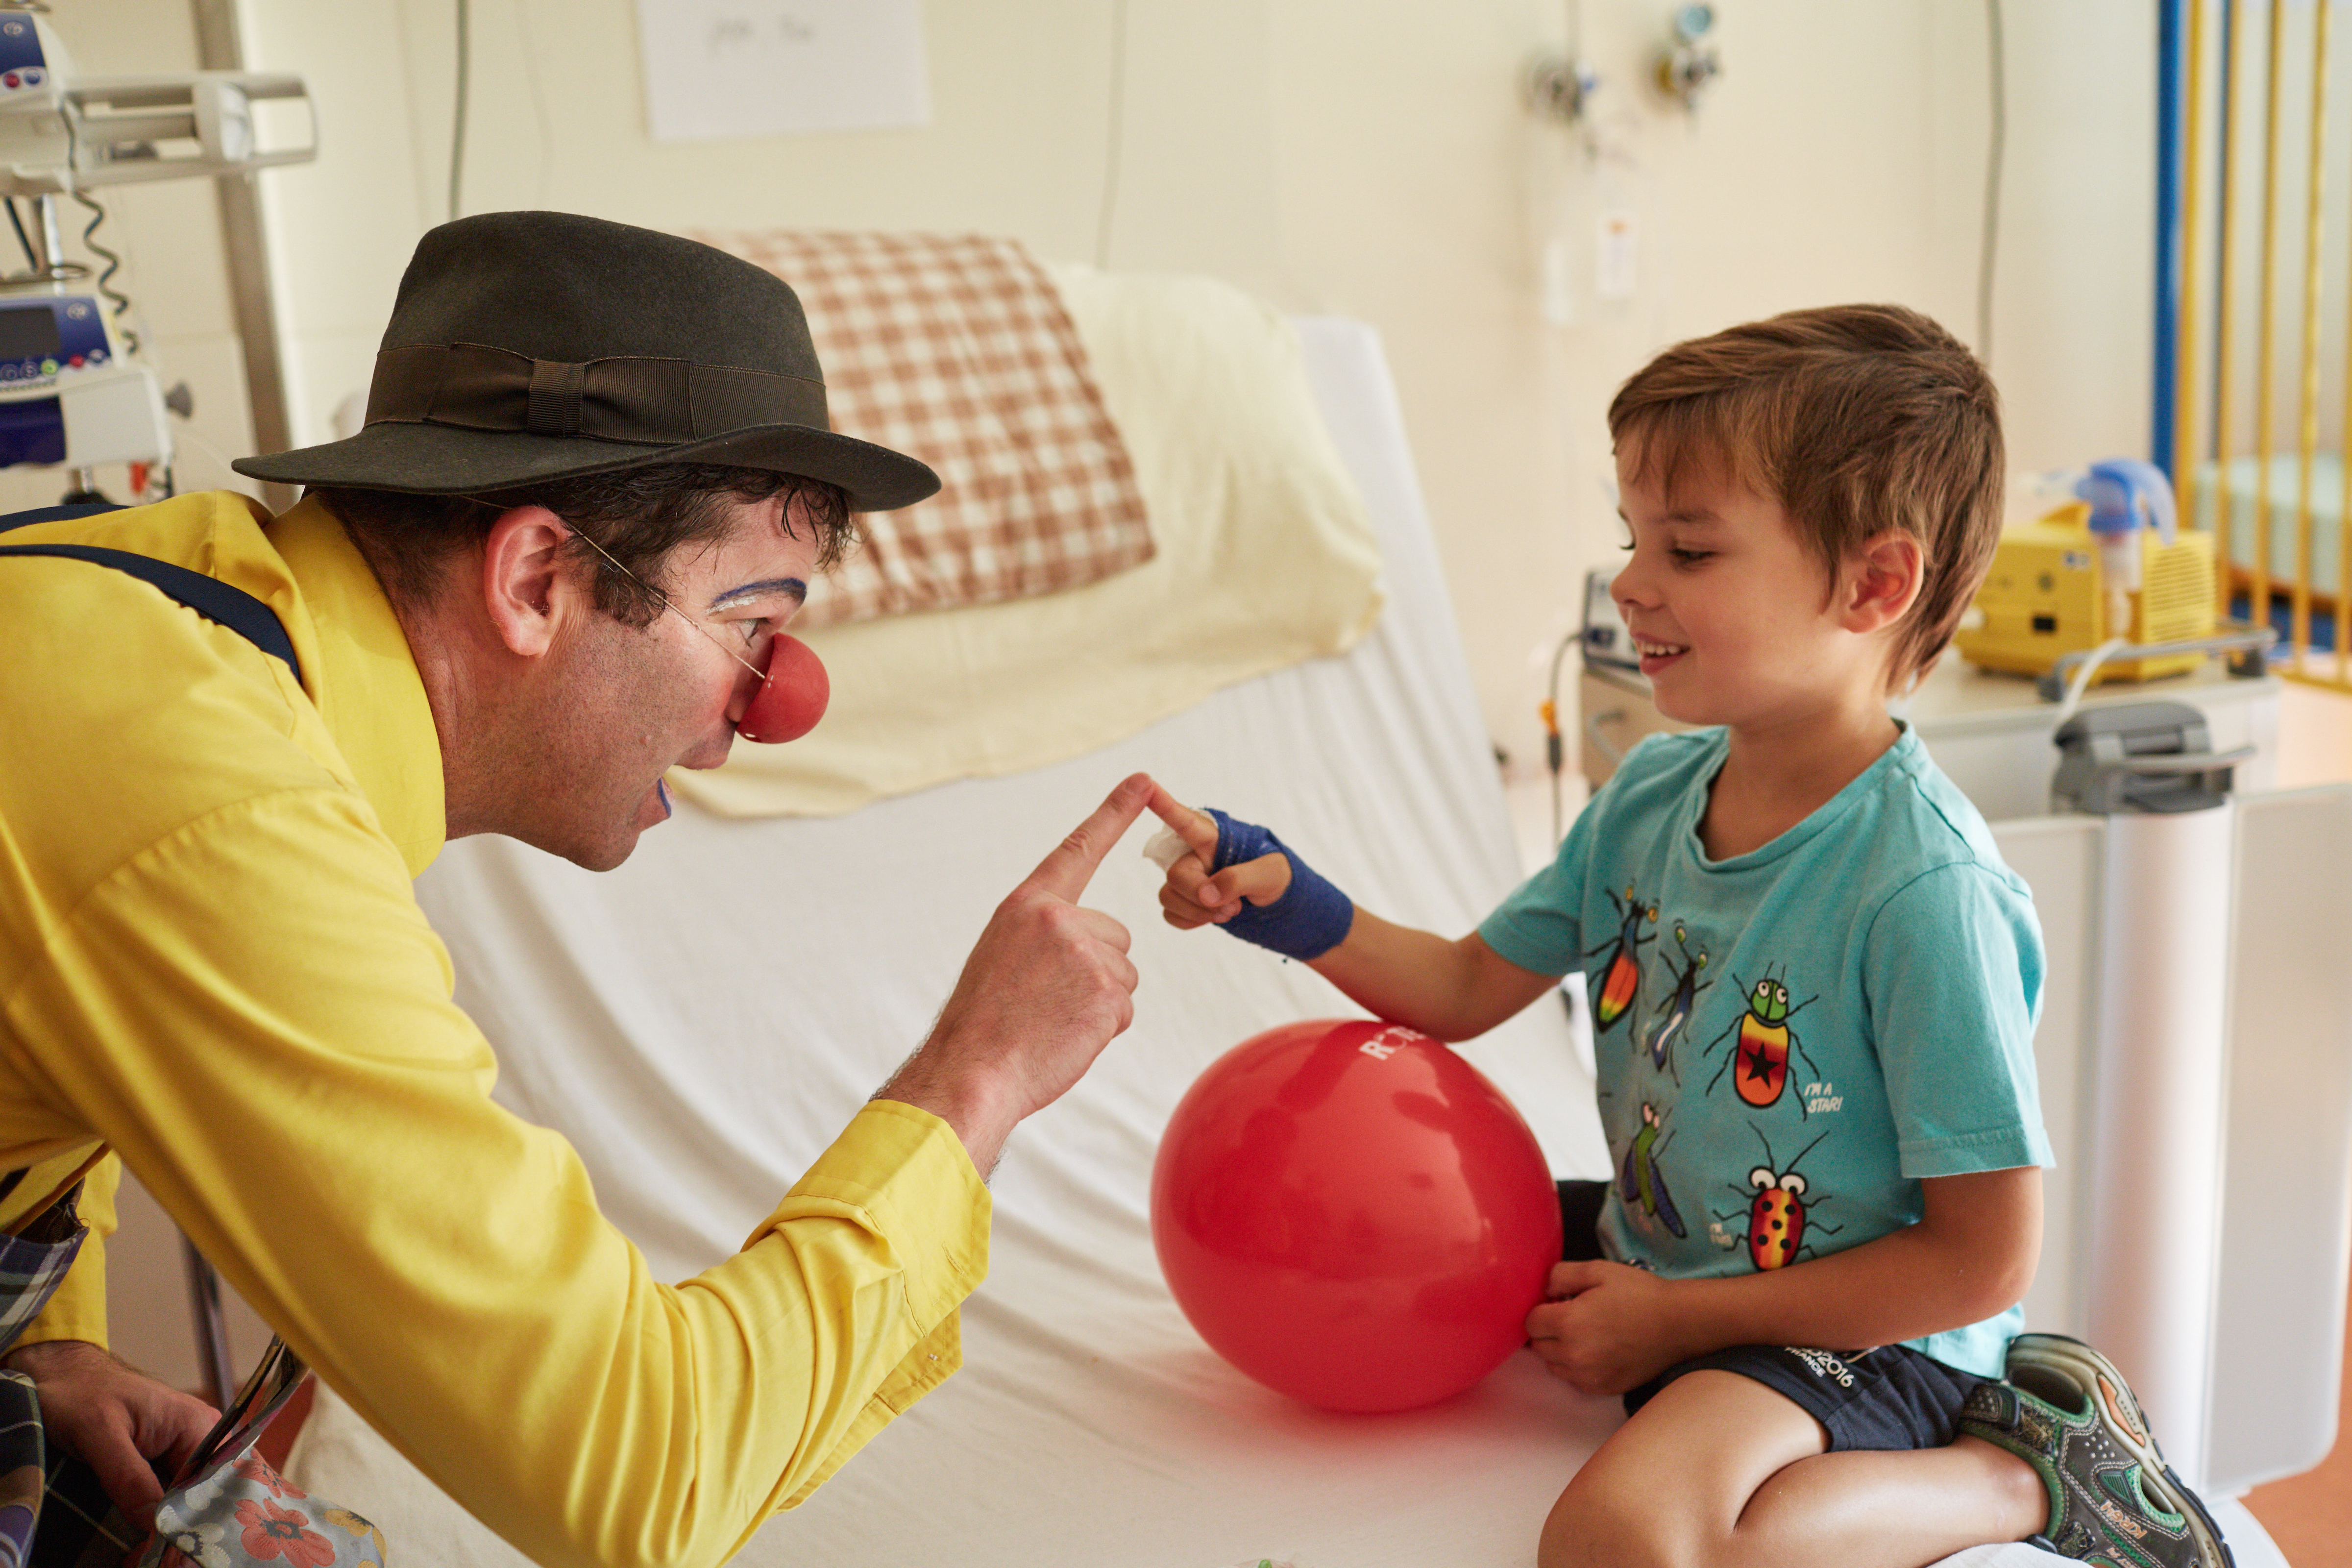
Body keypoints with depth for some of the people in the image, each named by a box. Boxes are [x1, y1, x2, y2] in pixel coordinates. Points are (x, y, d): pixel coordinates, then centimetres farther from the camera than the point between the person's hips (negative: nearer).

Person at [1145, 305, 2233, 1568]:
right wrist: (1294, 909, -8)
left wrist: (1682, 1318, -17)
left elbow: (1982, 1261, -21)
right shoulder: (1649, 797, -2)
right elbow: (1470, 989, 9)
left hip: (1859, 1323, -8)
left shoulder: (1921, 886, -26)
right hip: (1651, 1247, 9)